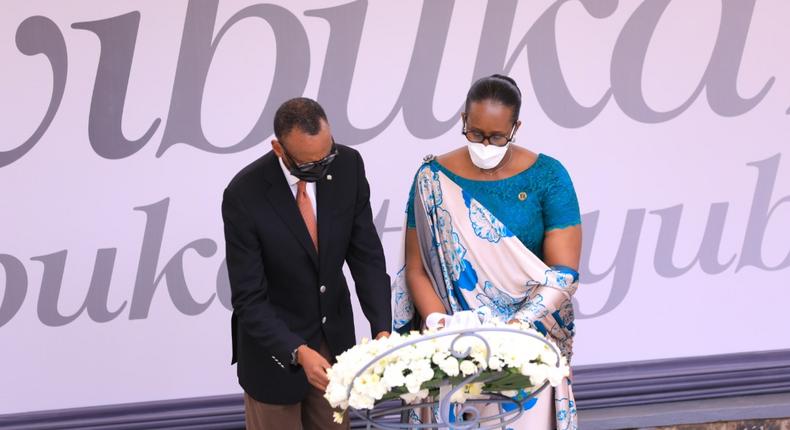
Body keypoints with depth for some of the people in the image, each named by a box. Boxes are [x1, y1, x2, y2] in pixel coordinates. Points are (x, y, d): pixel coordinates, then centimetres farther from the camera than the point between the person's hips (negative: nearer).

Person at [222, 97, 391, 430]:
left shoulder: (348, 165, -14)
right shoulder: (244, 195, -26)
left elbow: (366, 254, -8)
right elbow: (248, 298, -22)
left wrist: (382, 329, -21)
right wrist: (298, 353, -34)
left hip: (334, 335, 4)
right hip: (274, 341, -4)